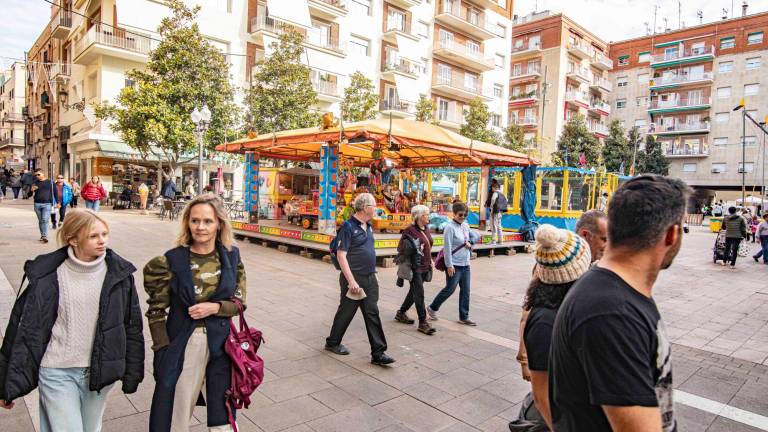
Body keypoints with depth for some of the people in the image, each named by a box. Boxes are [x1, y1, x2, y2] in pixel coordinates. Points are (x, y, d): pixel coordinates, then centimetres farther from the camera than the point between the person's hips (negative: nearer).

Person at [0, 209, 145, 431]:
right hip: (57, 373, -2)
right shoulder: (48, 275, -9)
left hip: (100, 372, 2)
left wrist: (132, 372, 2)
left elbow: (132, 325, 0)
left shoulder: (119, 273, -5)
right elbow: (25, 326, -4)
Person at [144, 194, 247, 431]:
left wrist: (215, 308, -15)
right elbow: (156, 310, -6)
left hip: (220, 343, 2)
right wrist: (163, 350, -11)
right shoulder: (172, 260, -10)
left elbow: (240, 301, 2)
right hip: (182, 344, -2)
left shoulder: (232, 256, -4)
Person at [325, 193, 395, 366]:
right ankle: (332, 342, 30)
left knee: (372, 314, 5)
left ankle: (378, 353, 9)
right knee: (346, 312, 9)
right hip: (354, 278, -7)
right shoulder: (348, 226, -14)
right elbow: (341, 255, -17)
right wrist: (351, 280, -21)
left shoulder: (368, 226, 10)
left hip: (370, 279, 7)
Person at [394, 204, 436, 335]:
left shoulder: (426, 229, 11)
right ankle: (423, 322, 1)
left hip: (425, 267, 9)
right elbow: (400, 248, -9)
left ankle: (401, 313, 34)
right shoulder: (410, 231, -14)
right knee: (419, 294, -6)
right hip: (415, 267, -9)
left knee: (414, 292, 18)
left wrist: (429, 263, 22)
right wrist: (411, 246, -25)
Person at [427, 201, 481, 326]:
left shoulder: (465, 225, 8)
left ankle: (464, 317, 19)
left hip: (465, 264, 7)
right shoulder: (450, 227, -14)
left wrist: (470, 242, -1)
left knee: (465, 290, 9)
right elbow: (447, 248, -18)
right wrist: (449, 265, -19)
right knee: (450, 289, -1)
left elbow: (476, 236, 21)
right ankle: (432, 308, 20)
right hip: (454, 265, -7)